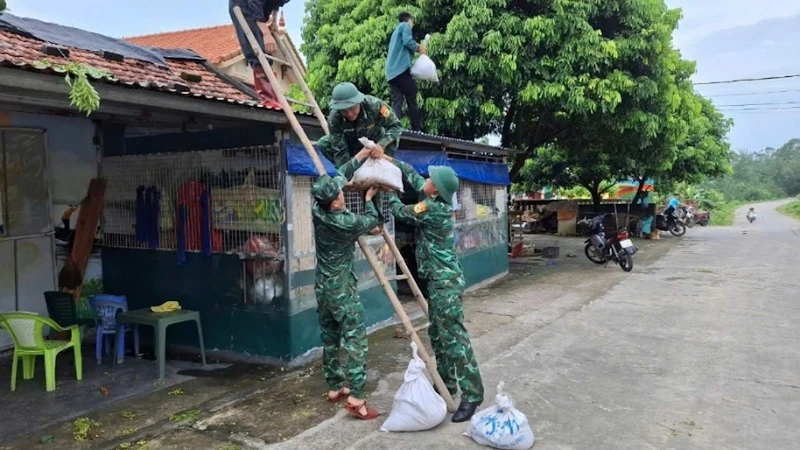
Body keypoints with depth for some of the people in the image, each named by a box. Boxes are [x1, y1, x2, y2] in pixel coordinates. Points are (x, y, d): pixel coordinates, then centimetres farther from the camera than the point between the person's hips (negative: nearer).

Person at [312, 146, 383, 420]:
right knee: (356, 340, -5)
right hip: (342, 290, -8)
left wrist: (363, 155, 13)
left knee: (330, 339, 16)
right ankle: (356, 398, -9)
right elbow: (371, 222, 4)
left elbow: (340, 176, 9)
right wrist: (369, 198, 20)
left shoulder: (317, 210, -3)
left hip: (322, 288, 8)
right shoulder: (346, 222, -20)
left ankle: (334, 388, 26)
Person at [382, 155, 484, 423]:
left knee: (454, 336, -9)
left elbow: (401, 212, -5)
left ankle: (472, 394, -4)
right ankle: (446, 383, 28)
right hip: (439, 280, 10)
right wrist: (388, 160, 21)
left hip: (446, 281, -10)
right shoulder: (438, 202, 6)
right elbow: (413, 175, 20)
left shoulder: (432, 209, -20)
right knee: (438, 334, 17)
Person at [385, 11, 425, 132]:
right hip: (402, 69, -7)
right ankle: (417, 130, 4)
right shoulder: (405, 25, 6)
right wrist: (418, 48, 5)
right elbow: (408, 41, -12)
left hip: (391, 72, 7)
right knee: (412, 102, 1)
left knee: (396, 104, -1)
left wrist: (416, 47, 29)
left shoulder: (396, 30, 32)